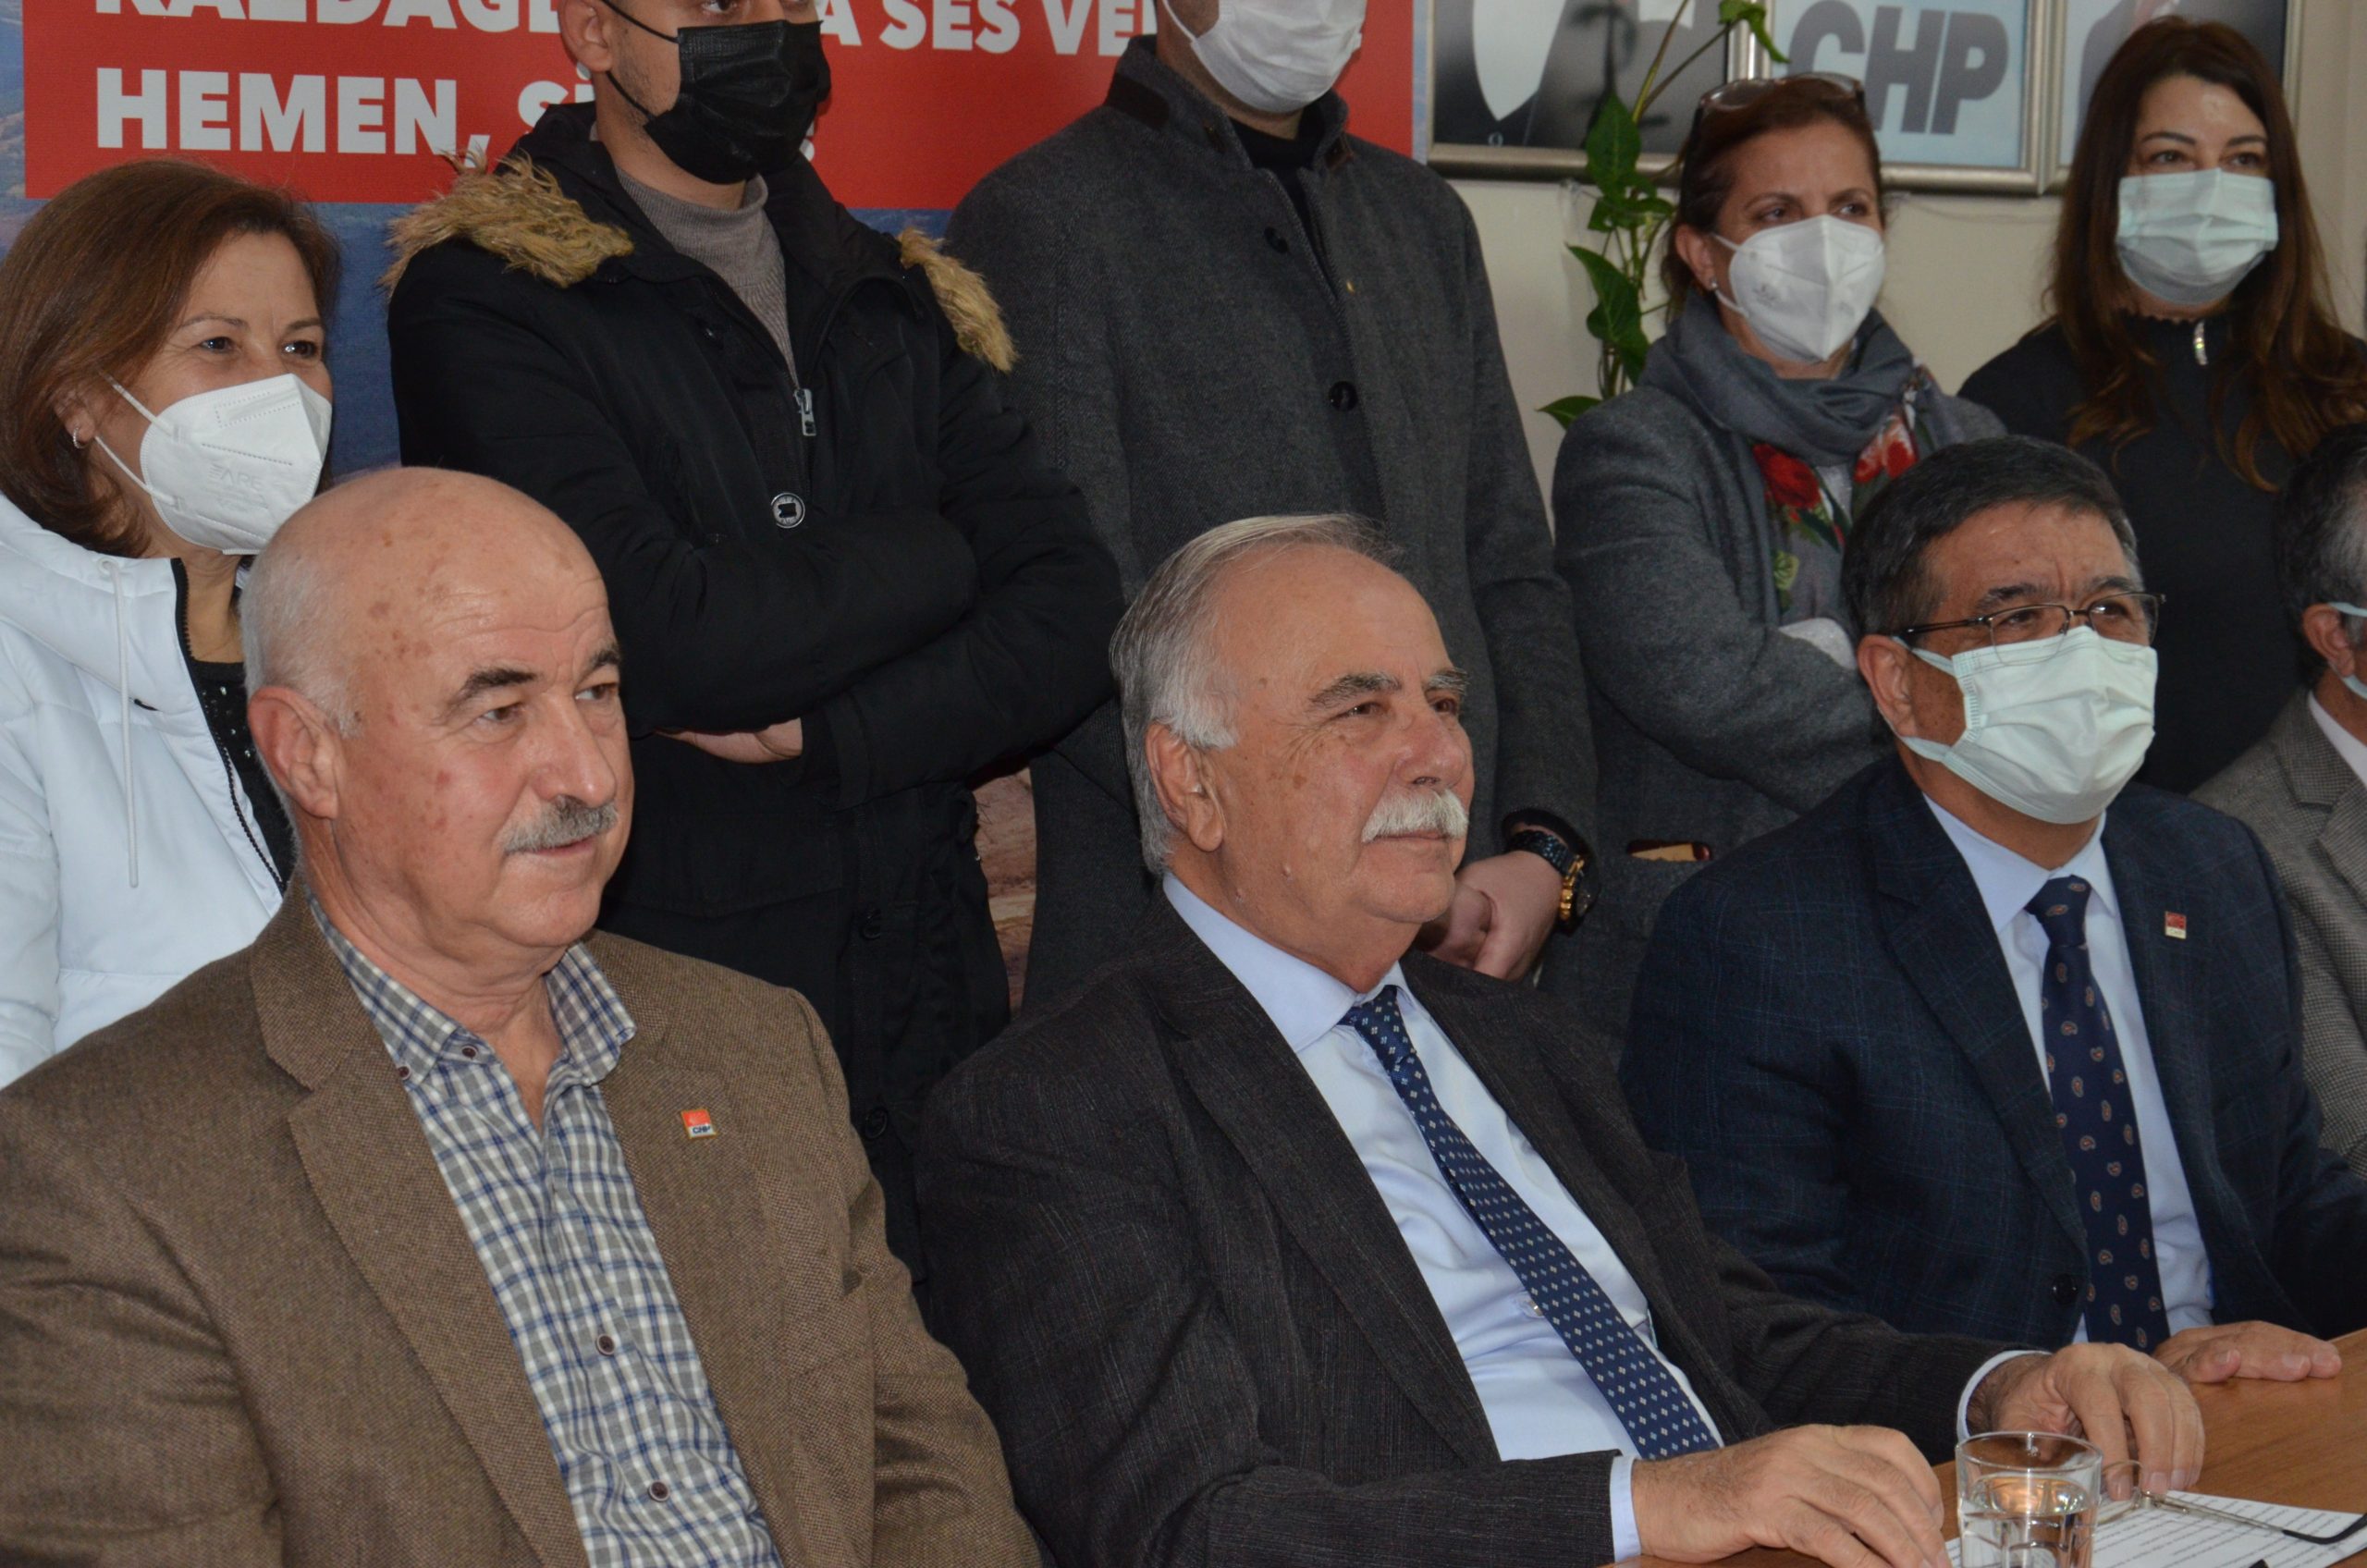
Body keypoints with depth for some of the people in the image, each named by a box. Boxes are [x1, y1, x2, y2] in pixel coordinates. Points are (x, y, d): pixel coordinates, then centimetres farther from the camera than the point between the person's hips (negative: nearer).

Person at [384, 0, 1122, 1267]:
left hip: (931, 1018, 5)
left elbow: (1072, 612, 2)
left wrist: (834, 736, -13)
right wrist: (932, 557, -3)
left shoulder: (898, 303, 13)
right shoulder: (480, 300, -5)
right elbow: (663, 635, -18)